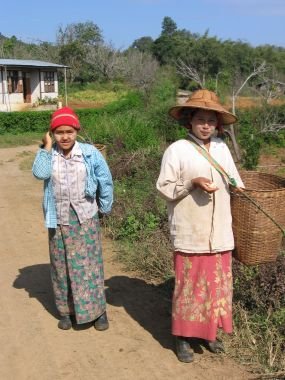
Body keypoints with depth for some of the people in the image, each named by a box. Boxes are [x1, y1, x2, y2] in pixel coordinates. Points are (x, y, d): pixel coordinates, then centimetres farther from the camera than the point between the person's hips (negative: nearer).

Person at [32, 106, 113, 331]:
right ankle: (66, 311, 26)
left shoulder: (90, 152, -6)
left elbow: (106, 182, 1)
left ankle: (98, 311, 17)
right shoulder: (48, 155, -2)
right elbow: (39, 173, -22)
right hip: (59, 222, 2)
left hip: (85, 219, -2)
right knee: (62, 267, 11)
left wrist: (105, 208, 4)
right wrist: (47, 147, -16)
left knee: (89, 265, 4)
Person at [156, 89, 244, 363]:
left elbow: (236, 185, 16)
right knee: (189, 285, 4)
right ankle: (183, 336, 22)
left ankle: (209, 331, 32)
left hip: (219, 233, 5)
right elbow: (164, 188, -7)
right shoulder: (177, 150, -7)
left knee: (218, 283, 13)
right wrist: (193, 183, -19)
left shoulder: (222, 148, 8)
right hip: (190, 234, -5)